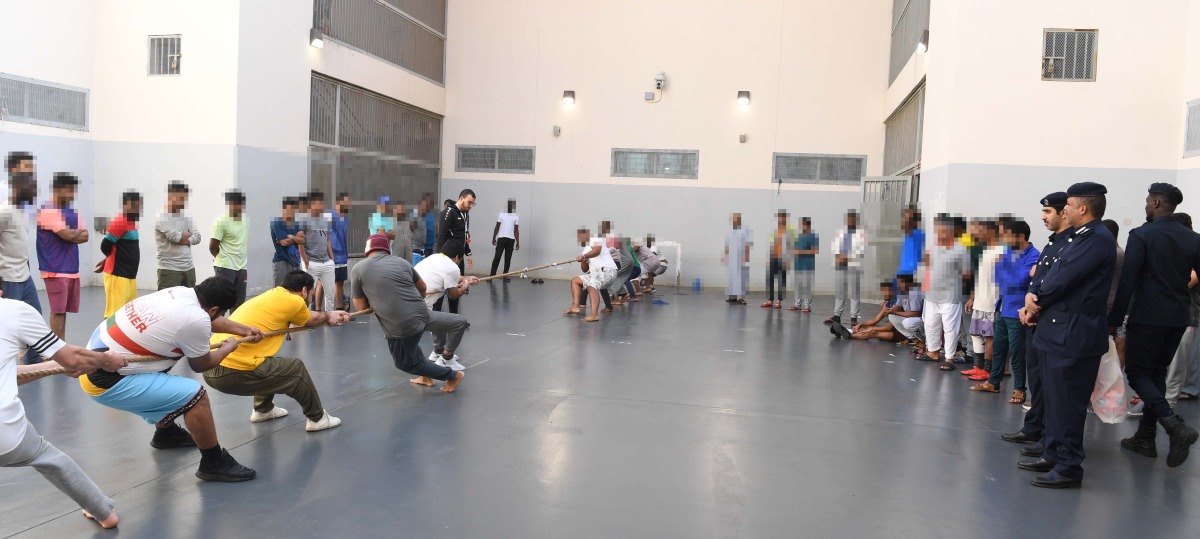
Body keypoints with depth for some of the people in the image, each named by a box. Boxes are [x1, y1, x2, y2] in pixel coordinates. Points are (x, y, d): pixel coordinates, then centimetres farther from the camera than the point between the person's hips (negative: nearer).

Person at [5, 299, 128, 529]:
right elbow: (72, 358, 9)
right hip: (6, 430, -1)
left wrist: (55, 365, 36)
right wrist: (107, 360, 30)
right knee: (49, 457, 26)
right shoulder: (14, 309, 2)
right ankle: (104, 512, 46)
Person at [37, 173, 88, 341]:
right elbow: (69, 235, -19)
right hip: (56, 270, -7)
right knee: (57, 310, -5)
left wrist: (73, 234, -11)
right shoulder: (47, 211, -11)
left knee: (64, 310, 12)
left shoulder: (72, 211, 14)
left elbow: (85, 236, 8)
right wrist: (79, 231, 2)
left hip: (72, 268, 7)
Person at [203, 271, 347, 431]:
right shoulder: (293, 301, -5)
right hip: (234, 373, -9)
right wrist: (328, 316, 36)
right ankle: (317, 419, 21)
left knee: (268, 364, 32)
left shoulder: (271, 295, 17)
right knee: (297, 369, 9)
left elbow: (306, 318, 32)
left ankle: (263, 410, 44)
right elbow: (311, 321, 16)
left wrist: (330, 315, 43)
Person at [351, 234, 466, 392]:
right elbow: (422, 288, 26)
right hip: (424, 315, 5)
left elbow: (361, 308, 4)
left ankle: (453, 375, 23)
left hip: (400, 328, -5)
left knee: (406, 362, 21)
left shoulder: (358, 269, 2)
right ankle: (427, 376, 41)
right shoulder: (401, 262, 12)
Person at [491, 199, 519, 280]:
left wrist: (518, 242, 1)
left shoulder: (516, 217, 6)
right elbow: (497, 227, 9)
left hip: (511, 239, 1)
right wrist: (494, 238, 4)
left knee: (508, 258, 3)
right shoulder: (501, 215, 6)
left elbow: (516, 230, 6)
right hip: (501, 238, -1)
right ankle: (492, 274, -2)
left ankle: (505, 276, 11)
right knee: (497, 257, -5)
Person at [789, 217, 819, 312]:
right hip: (799, 264, 7)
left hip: (808, 265, -7)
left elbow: (816, 250, -15)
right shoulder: (799, 236, 15)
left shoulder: (813, 236, -7)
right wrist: (794, 251, 1)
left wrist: (801, 252, -21)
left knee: (807, 285, -7)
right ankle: (797, 304, 17)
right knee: (798, 285, 10)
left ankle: (807, 306, -5)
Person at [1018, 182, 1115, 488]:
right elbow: (1053, 274, 14)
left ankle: (1069, 468, 5)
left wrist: (1035, 301, -4)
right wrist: (1033, 296, -4)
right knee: (1055, 398, 17)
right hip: (1060, 331, 10)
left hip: (1074, 334, -10)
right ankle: (1053, 455, 28)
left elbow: (1063, 279, -19)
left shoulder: (1098, 239, -16)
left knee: (1067, 402, -3)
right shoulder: (1079, 238, 15)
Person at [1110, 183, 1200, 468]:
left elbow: (1127, 282, -14)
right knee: (1156, 373, 15)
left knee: (1137, 372, 2)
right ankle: (1145, 438, 19)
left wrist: (1114, 320, -9)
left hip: (1148, 317, -6)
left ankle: (1176, 426, -17)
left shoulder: (1141, 235, -11)